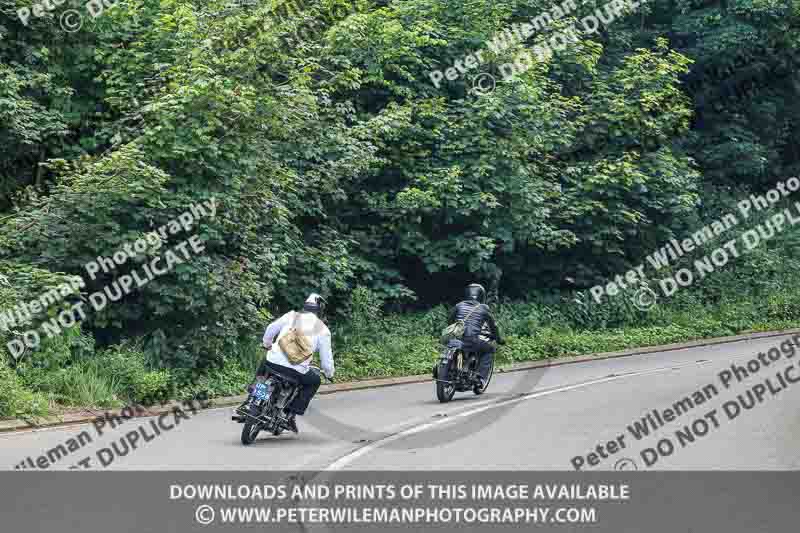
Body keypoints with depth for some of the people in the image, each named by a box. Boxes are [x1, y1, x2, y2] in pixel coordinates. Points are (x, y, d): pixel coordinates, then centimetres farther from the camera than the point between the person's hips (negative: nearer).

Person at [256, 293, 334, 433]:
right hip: (295, 371, -2)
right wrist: (330, 374, 32)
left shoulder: (291, 316, 13)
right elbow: (326, 358, 12)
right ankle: (292, 414, 12)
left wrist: (267, 344, 37)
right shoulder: (323, 330, 10)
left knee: (263, 364, 37)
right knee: (315, 381, 26)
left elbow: (270, 329, 16)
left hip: (273, 362, 3)